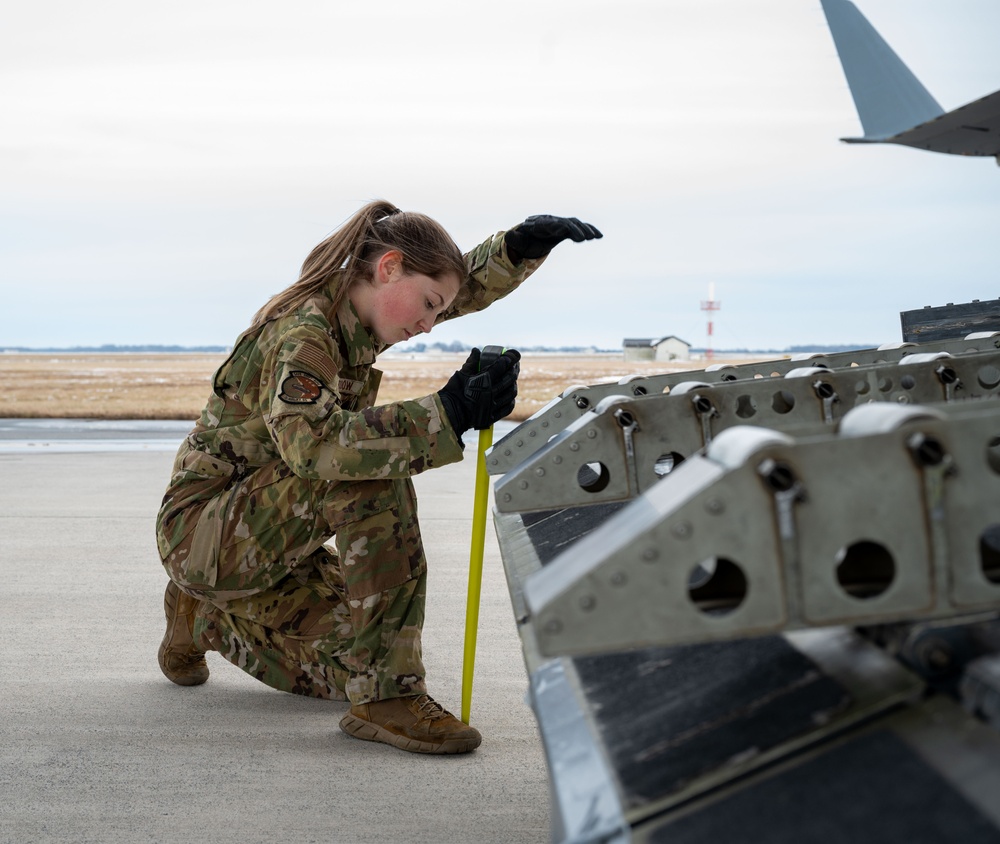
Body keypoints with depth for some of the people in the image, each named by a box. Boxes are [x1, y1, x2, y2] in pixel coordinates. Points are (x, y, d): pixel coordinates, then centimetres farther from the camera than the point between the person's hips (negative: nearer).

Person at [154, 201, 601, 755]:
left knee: (348, 669, 6)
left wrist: (524, 242, -7)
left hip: (259, 542, 9)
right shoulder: (299, 332, -24)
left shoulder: (354, 314, 2)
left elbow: (468, 286, 13)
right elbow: (312, 443, -43)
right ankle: (385, 699, -28)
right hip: (198, 532, -9)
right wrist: (448, 415, -45)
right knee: (372, 480, -32)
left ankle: (207, 618, 28)